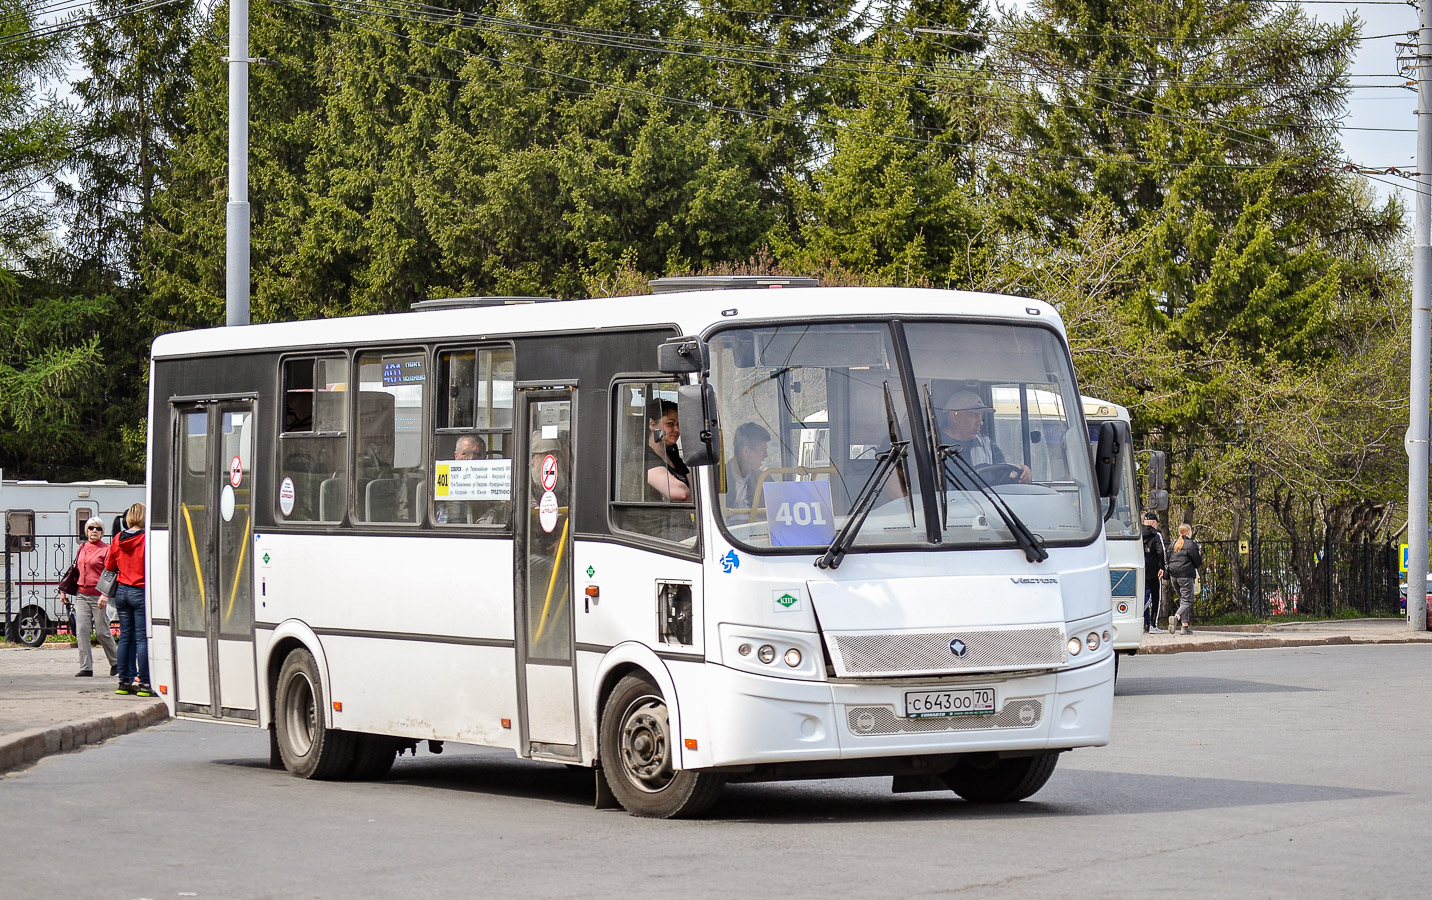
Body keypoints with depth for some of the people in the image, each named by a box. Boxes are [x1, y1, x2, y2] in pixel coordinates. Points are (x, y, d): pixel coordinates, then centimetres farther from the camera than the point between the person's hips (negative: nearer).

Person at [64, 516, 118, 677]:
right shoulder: (82, 548, 14)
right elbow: (76, 570, 22)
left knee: (102, 632, 1)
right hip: (81, 595, 5)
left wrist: (105, 594, -21)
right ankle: (86, 668, -4)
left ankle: (115, 662, 22)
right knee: (81, 630, -5)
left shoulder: (106, 550, -4)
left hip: (98, 597, -5)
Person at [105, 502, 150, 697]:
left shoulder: (118, 539, 6)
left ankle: (124, 681, 14)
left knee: (125, 636, 11)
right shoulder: (147, 539, -11)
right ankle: (143, 683, -5)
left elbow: (109, 566, 16)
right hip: (140, 592, -6)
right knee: (142, 637, -4)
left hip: (121, 591, 6)